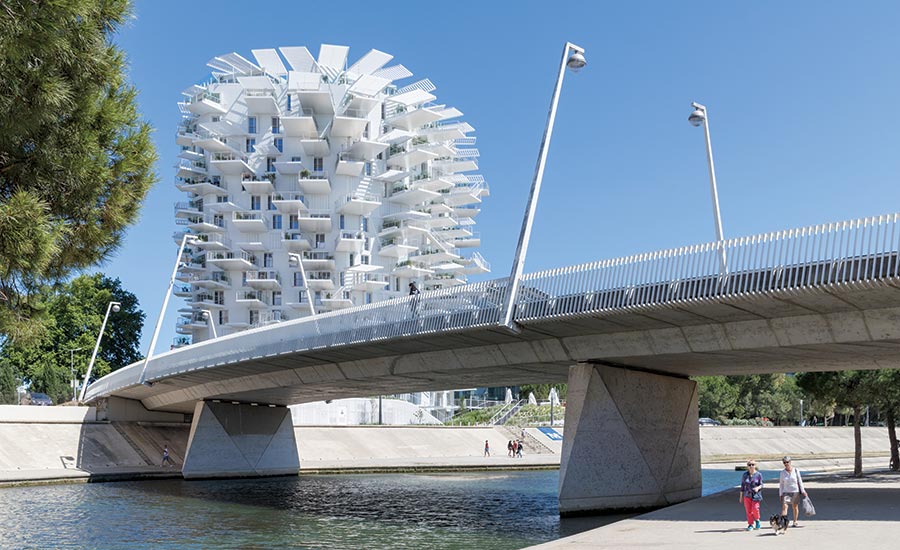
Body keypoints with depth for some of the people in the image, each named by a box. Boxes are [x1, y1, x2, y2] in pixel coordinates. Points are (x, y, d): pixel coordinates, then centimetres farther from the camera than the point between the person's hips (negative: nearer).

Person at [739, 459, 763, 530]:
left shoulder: (758, 475, -1)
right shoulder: (745, 475, 4)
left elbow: (761, 484, 2)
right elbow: (742, 485, 9)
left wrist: (758, 488, -21)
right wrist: (741, 496, 10)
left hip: (756, 495, -2)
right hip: (747, 495, 2)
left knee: (755, 509, -12)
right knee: (748, 511, 0)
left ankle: (757, 520, 18)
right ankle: (750, 525, 13)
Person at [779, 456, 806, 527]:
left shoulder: (795, 470, -2)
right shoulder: (783, 472, 1)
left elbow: (799, 481, 3)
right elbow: (781, 484, 6)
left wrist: (803, 491, -1)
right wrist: (780, 494, 5)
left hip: (795, 491, 0)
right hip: (786, 492, 0)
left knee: (795, 507, 10)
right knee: (784, 506, -15)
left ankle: (795, 521, 27)